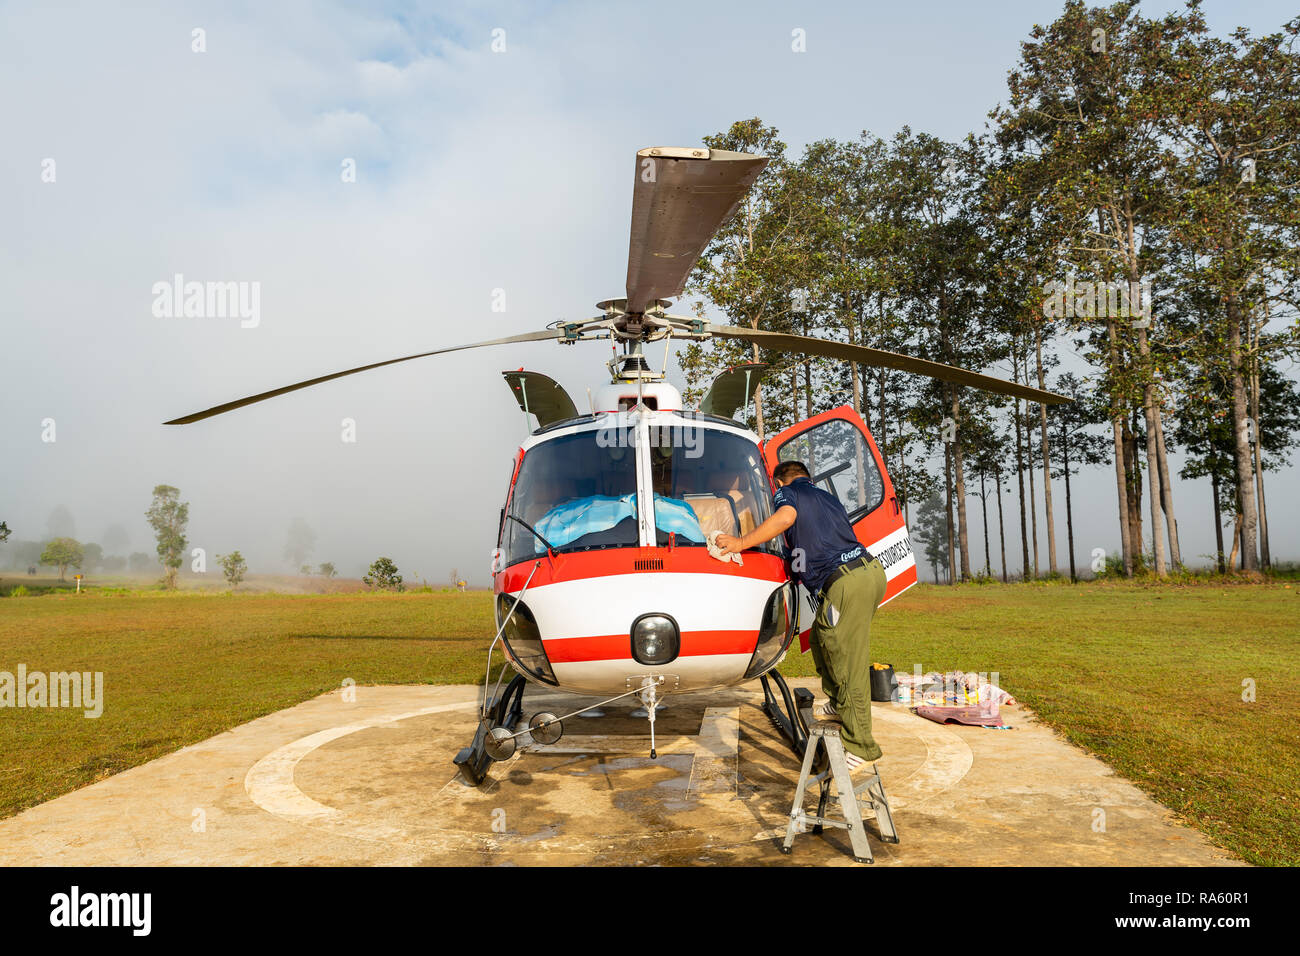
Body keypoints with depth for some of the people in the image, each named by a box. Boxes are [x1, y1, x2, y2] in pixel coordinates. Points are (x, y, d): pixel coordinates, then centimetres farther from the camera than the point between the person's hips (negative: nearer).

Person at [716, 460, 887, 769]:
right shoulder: (828, 497, 29)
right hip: (870, 569, 9)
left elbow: (786, 516, -15)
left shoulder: (786, 492, 9)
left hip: (846, 583, -8)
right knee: (821, 638, 25)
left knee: (848, 666, -2)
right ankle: (838, 704, 35)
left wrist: (742, 542, -10)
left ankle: (859, 747, 5)